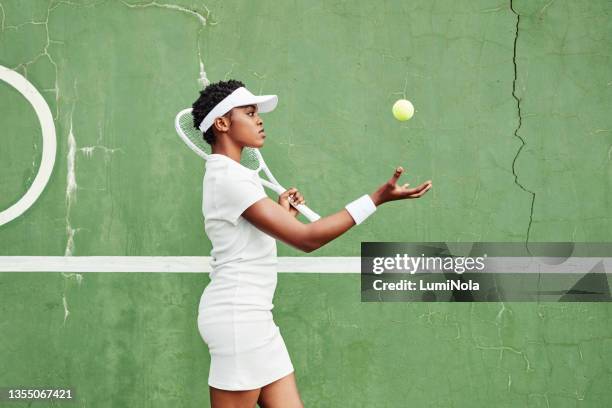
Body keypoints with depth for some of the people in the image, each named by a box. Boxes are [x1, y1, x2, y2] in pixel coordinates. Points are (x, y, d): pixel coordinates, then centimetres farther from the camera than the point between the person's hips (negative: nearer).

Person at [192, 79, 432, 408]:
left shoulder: (226, 174, 17)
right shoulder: (228, 177, -16)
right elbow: (306, 238, -20)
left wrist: (283, 213, 18)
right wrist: (377, 198, -20)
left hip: (252, 316, 10)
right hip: (238, 315, -10)